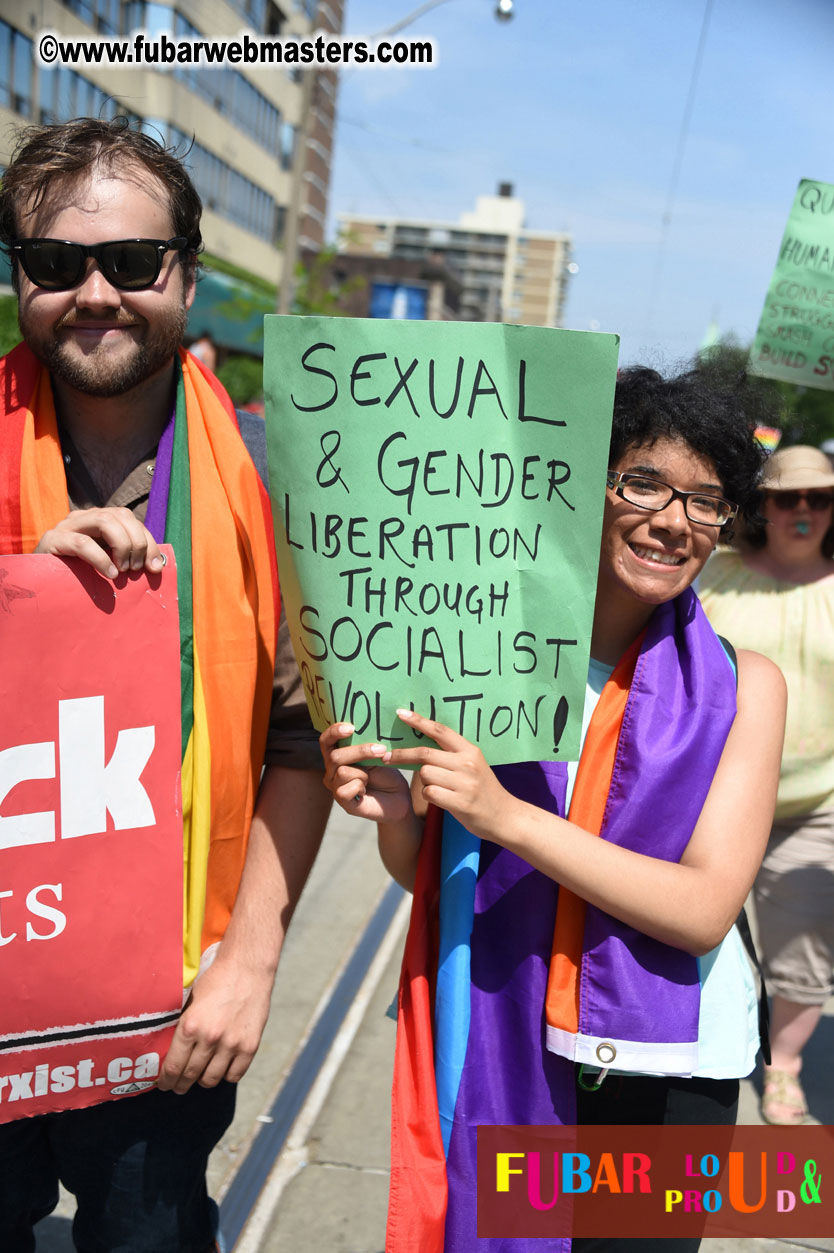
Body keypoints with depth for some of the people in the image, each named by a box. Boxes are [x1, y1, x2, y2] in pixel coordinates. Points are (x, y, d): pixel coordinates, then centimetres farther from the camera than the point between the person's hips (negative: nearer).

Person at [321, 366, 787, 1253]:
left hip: (661, 1071, 0)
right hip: (492, 1046, 1)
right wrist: (393, 812, -22)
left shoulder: (742, 685, -9)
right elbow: (423, 872, 1)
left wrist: (506, 815, -27)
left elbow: (705, 910, -17)